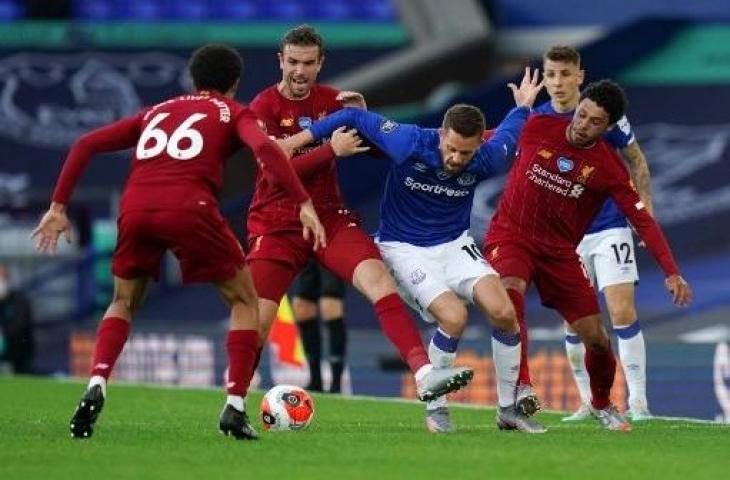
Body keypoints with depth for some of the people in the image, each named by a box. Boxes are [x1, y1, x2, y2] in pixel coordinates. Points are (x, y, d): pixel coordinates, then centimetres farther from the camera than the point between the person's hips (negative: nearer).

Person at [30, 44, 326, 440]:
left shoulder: (156, 112, 31)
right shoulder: (232, 113, 20)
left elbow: (85, 145, 23)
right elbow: (265, 148, -3)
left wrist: (59, 206, 24)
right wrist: (304, 204, -7)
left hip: (136, 207, 4)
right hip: (189, 209, -3)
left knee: (124, 303, 26)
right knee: (244, 301, 15)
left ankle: (96, 386, 1)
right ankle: (234, 408, 3)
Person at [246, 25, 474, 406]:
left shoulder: (332, 100, 6)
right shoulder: (264, 108, -5)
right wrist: (332, 150, -24)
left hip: (330, 217, 2)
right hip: (276, 226, -2)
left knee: (378, 277, -23)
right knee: (256, 322, -10)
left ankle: (423, 374, -35)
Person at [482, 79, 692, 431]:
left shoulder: (609, 168, -8)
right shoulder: (537, 129, -8)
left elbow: (643, 221, -9)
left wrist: (672, 273, -17)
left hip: (559, 252, 1)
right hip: (510, 237, -1)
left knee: (595, 336, -2)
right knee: (510, 294, -33)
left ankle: (601, 404, 28)